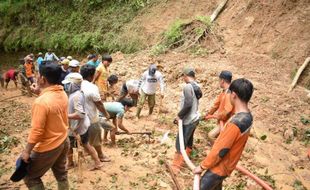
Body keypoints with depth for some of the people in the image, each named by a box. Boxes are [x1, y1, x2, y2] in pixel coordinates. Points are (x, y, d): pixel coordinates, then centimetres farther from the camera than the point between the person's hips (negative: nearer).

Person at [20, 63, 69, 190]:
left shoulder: (41, 101, -29)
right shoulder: (63, 94, -5)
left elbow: (36, 131, -25)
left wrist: (27, 151, -11)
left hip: (48, 147, -7)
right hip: (63, 141, 8)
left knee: (30, 177, 14)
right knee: (61, 173, 24)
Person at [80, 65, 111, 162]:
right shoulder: (92, 88, -25)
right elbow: (99, 104, -19)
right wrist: (106, 114, -2)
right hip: (91, 118, -6)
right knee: (96, 138, 13)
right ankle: (100, 155, 31)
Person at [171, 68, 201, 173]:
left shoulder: (188, 86, -21)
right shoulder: (196, 86, 6)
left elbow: (188, 104, -29)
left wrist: (179, 115, -15)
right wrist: (182, 115, 14)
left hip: (188, 121, -9)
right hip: (194, 118, 9)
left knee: (180, 143, 0)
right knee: (188, 141, 22)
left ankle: (176, 167, 9)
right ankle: (185, 158, 39)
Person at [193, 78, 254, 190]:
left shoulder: (236, 123, -34)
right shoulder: (247, 116, -4)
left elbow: (220, 151, -27)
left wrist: (202, 166, -14)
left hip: (220, 166, -8)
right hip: (227, 164, 8)